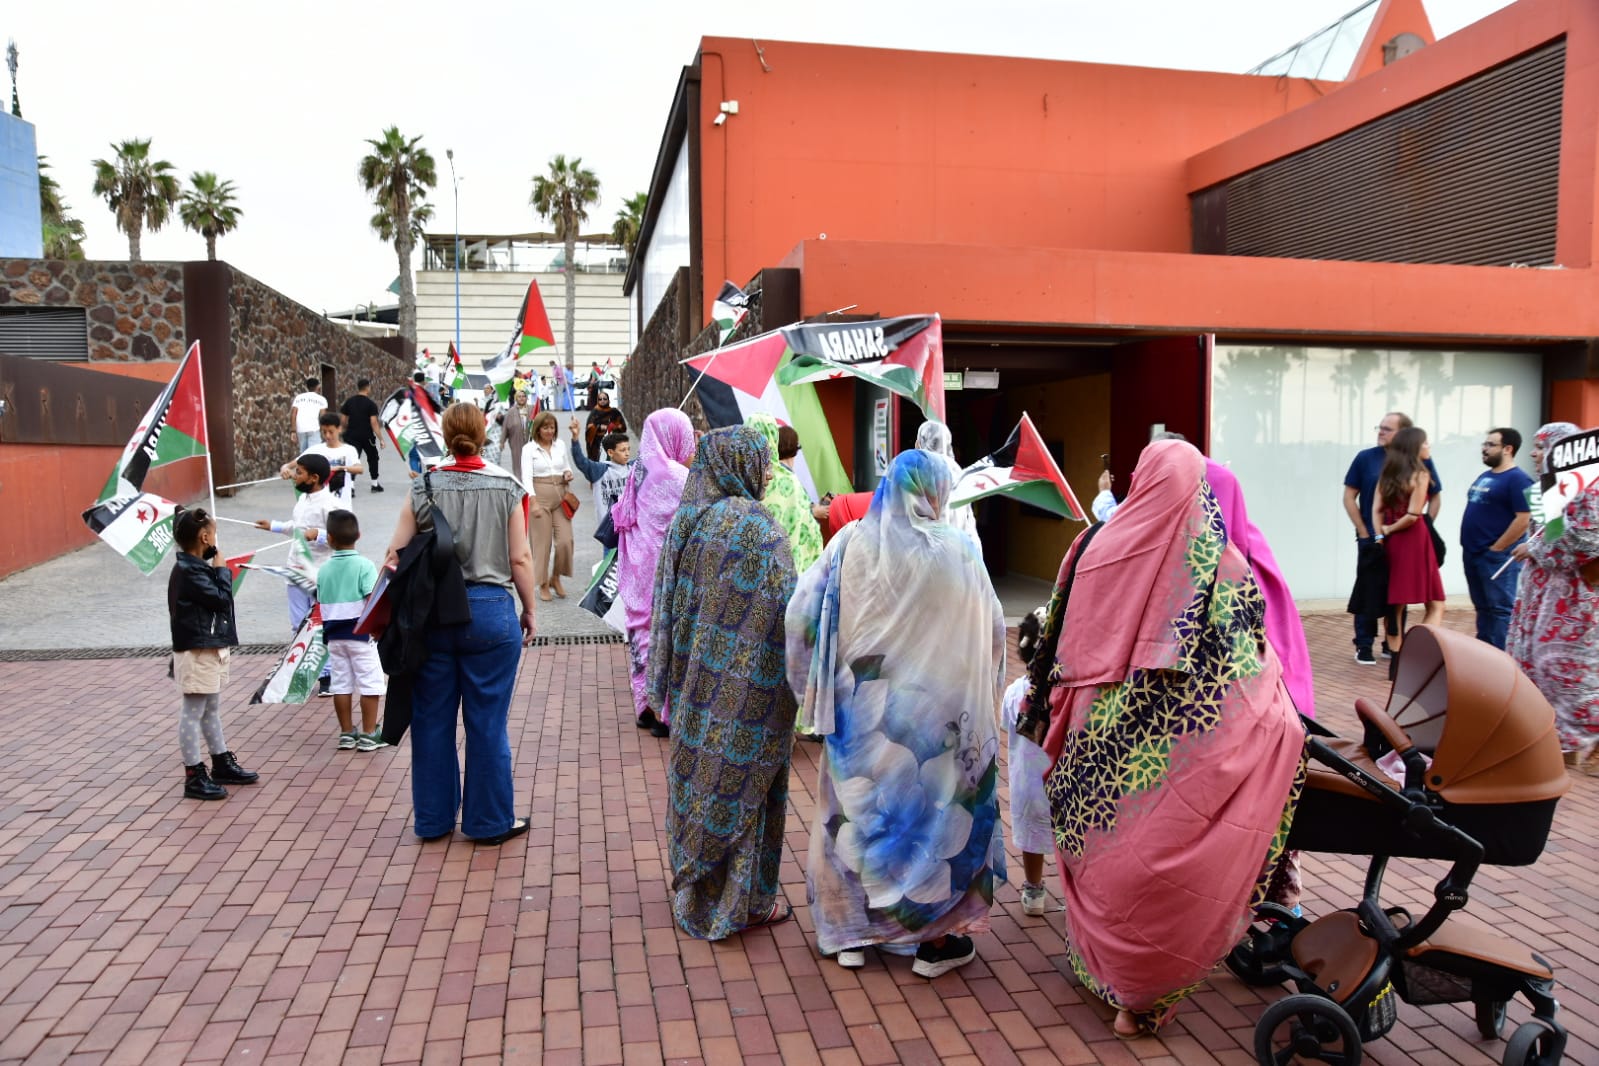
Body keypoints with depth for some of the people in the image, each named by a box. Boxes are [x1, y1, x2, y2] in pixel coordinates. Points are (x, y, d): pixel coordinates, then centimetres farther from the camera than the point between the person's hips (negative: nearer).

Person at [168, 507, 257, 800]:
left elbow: (219, 597, 14)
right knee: (192, 713, -2)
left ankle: (222, 764, 30)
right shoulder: (188, 571, -18)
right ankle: (194, 776, 3)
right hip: (196, 652, -11)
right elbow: (221, 598, -19)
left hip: (211, 647, 11)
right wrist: (222, 568, -10)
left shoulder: (197, 566, 12)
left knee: (211, 708, 19)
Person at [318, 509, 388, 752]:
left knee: (341, 683, 11)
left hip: (334, 635, 5)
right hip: (360, 633, -5)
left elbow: (321, 603, 6)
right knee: (370, 682, 3)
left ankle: (347, 733, 19)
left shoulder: (324, 570, 3)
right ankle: (369, 734, 5)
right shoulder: (364, 565, -11)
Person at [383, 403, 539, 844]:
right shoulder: (506, 488, -4)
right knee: (487, 721, 7)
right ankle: (490, 821, 17)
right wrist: (529, 610, 7)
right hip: (490, 613, -2)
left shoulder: (423, 489, 0)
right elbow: (520, 559, -5)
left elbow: (396, 555, -1)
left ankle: (433, 819, 25)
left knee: (432, 719, 13)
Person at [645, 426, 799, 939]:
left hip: (694, 679, 7)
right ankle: (745, 899, 19)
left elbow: (669, 601, 9)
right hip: (749, 682, -7)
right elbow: (781, 608, -18)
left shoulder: (686, 519, 4)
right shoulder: (757, 528, -18)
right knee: (741, 779, 5)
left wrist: (672, 678, 16)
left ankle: (693, 887, 32)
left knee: (698, 768, 17)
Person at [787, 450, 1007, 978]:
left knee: (858, 807, 16)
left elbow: (803, 613, -6)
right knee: (935, 808, 14)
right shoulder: (956, 552, -10)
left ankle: (850, 931, 28)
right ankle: (935, 937, 25)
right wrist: (979, 689, 16)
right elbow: (992, 628, -1)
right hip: (935, 711, -2)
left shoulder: (851, 543, -7)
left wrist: (816, 685, 8)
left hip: (860, 711, 2)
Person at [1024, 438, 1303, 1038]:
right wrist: (1283, 718, 15)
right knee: (1160, 860, 10)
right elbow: (1250, 658, -1)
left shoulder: (1098, 547, -3)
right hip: (1177, 743, -2)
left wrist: (1047, 714, 16)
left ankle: (1098, 963, 35)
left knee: (1104, 857, 18)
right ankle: (1139, 994, 18)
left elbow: (1060, 647, 3)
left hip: (1103, 737, 2)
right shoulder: (1219, 561, -6)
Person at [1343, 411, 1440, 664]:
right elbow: (1349, 497, -2)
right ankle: (1364, 646, 11)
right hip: (1372, 539, -1)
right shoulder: (1366, 458, -4)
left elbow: (1435, 497, 9)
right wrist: (1364, 534, -7)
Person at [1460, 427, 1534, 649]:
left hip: (1497, 556, -9)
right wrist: (1469, 546, 14)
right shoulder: (1484, 477, 15)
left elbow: (1523, 519, -19)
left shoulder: (1517, 479, -12)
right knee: (1482, 607, 14)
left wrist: (1496, 548, -16)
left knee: (1501, 608, -3)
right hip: (1472, 554, 9)